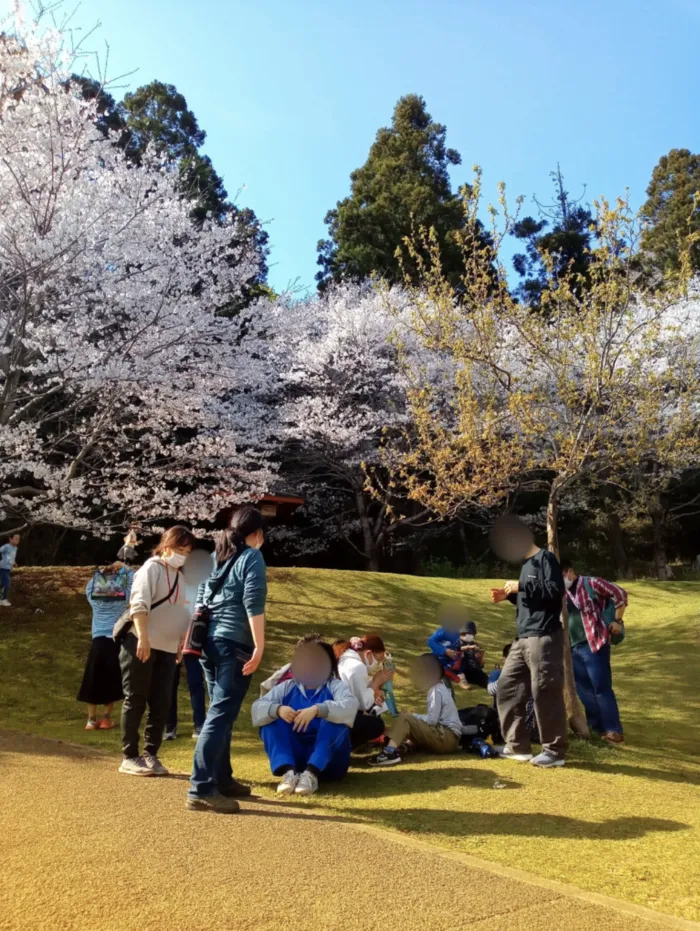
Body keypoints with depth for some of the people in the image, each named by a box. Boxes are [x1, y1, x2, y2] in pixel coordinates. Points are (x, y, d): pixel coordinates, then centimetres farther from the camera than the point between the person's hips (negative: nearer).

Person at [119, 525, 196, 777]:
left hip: (167, 649, 7)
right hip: (140, 645, -7)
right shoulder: (152, 568, -7)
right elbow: (139, 604, -19)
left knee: (161, 704, 5)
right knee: (135, 701, 0)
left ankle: (151, 754, 15)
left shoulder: (178, 576, 17)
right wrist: (143, 637, -27)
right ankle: (130, 757, 8)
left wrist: (182, 642, 18)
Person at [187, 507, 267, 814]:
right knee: (221, 715, -8)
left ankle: (222, 779, 23)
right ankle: (201, 789, -8)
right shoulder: (252, 557, -5)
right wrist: (260, 646, -15)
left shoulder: (217, 556, 17)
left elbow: (201, 599, 18)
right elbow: (253, 605, -14)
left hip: (210, 642, 8)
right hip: (234, 645, -8)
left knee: (221, 713, 15)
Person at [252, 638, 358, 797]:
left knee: (334, 720, -27)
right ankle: (289, 772, -32)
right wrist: (277, 709, -28)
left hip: (327, 761, -3)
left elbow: (351, 705, -23)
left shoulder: (334, 686, 0)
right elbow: (257, 708, -6)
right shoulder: (287, 687, 9)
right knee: (270, 721, -15)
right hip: (294, 756, 3)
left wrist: (317, 710, -39)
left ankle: (311, 773, -37)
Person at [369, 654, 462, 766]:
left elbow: (432, 720, -17)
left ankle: (390, 752, -31)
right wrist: (413, 717, 8)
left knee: (404, 718, -18)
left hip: (447, 737, -10)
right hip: (447, 736, 10)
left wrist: (411, 716, -5)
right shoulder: (439, 688, 18)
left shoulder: (436, 691, -11)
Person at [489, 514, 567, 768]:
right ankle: (518, 746, 18)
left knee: (544, 691, -5)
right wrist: (509, 595, 10)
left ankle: (555, 751, 8)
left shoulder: (546, 558, -7)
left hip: (544, 637, -10)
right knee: (507, 686, 9)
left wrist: (520, 586, -16)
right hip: (523, 638, 10)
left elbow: (555, 590, -19)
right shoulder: (526, 564, 18)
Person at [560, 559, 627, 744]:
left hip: (593, 644, -8)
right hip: (573, 647, 8)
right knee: (583, 689, 12)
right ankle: (597, 726, 24)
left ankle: (613, 730, 3)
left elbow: (620, 594, -8)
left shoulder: (590, 583, -7)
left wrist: (617, 621, -8)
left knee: (601, 688, -6)